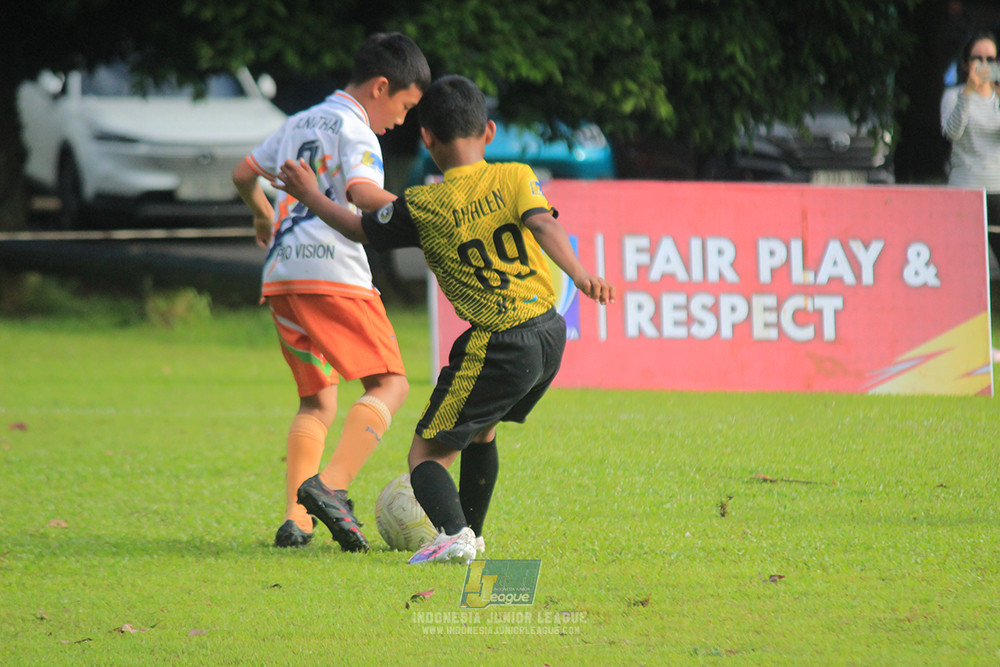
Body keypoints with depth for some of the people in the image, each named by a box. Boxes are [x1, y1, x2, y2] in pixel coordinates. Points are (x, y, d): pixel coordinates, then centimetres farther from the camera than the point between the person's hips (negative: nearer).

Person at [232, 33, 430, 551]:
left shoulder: (299, 123, 23)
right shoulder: (352, 128, -2)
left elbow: (244, 174, 35)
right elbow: (363, 194, -20)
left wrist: (264, 216, 53)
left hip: (279, 275, 8)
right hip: (330, 272, -8)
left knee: (317, 402, 14)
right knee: (389, 385, -9)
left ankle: (295, 518, -1)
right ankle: (329, 486, -28)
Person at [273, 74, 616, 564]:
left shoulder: (423, 206, -4)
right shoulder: (515, 177, 2)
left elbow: (362, 230, 9)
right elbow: (543, 224, -15)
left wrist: (311, 197, 22)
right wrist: (579, 275, -27)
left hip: (497, 348, -5)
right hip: (551, 334, 5)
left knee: (427, 452, 1)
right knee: (481, 429, 30)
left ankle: (454, 534, -25)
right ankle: (471, 531, 40)